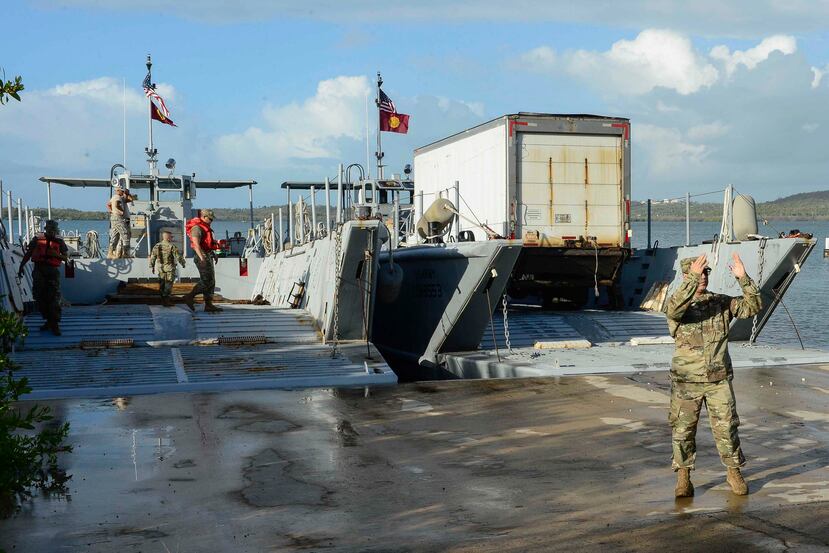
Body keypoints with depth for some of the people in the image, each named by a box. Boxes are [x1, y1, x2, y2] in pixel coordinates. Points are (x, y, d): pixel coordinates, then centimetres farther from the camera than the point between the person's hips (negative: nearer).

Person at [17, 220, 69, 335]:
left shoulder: (59, 241, 7)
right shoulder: (37, 239, 7)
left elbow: (66, 258, 5)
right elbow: (28, 254, 13)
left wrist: (56, 255, -14)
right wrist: (21, 267, 9)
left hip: (53, 271, -2)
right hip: (39, 270, 2)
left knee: (54, 298, -9)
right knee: (40, 297, 4)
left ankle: (54, 324, -8)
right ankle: (48, 320, 18)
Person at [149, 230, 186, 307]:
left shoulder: (157, 246, 4)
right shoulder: (172, 246, -12)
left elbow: (152, 257, 6)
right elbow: (178, 256, -12)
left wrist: (151, 266, 16)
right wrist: (183, 263, 5)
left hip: (160, 268, 5)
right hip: (170, 268, -5)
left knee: (162, 285, 13)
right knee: (168, 285, -2)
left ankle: (163, 301, 19)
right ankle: (166, 301, -5)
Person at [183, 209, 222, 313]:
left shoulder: (204, 227, 20)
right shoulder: (197, 228, -13)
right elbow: (196, 244, -25)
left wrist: (213, 254, 29)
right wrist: (202, 258, -32)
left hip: (208, 256, 11)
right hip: (202, 256, -11)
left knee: (211, 282, 8)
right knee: (206, 281, -13)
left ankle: (209, 305, 9)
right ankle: (189, 297, -5)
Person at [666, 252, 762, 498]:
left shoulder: (722, 302, 6)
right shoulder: (679, 305, -4)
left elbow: (754, 306, -2)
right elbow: (674, 309, -29)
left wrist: (743, 278, -15)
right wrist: (693, 279, -36)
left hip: (719, 379, 2)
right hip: (687, 381, -2)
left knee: (726, 428, 5)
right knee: (683, 430, 3)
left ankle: (734, 473, 23)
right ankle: (683, 477, 17)